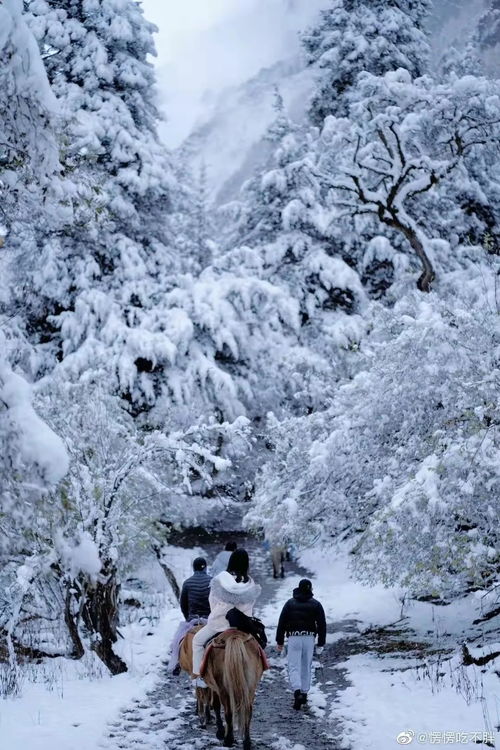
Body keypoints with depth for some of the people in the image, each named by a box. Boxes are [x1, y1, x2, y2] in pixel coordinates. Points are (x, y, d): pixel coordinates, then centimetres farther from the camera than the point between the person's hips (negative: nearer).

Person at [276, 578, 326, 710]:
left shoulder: (290, 603, 6)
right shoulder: (315, 604, 5)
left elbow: (281, 623, 3)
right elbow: (322, 624, 2)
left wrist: (279, 641, 8)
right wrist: (321, 644, 5)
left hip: (293, 638, -1)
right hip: (309, 638, 1)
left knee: (294, 667, -1)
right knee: (306, 667, 15)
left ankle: (297, 692, -22)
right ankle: (304, 693, 21)